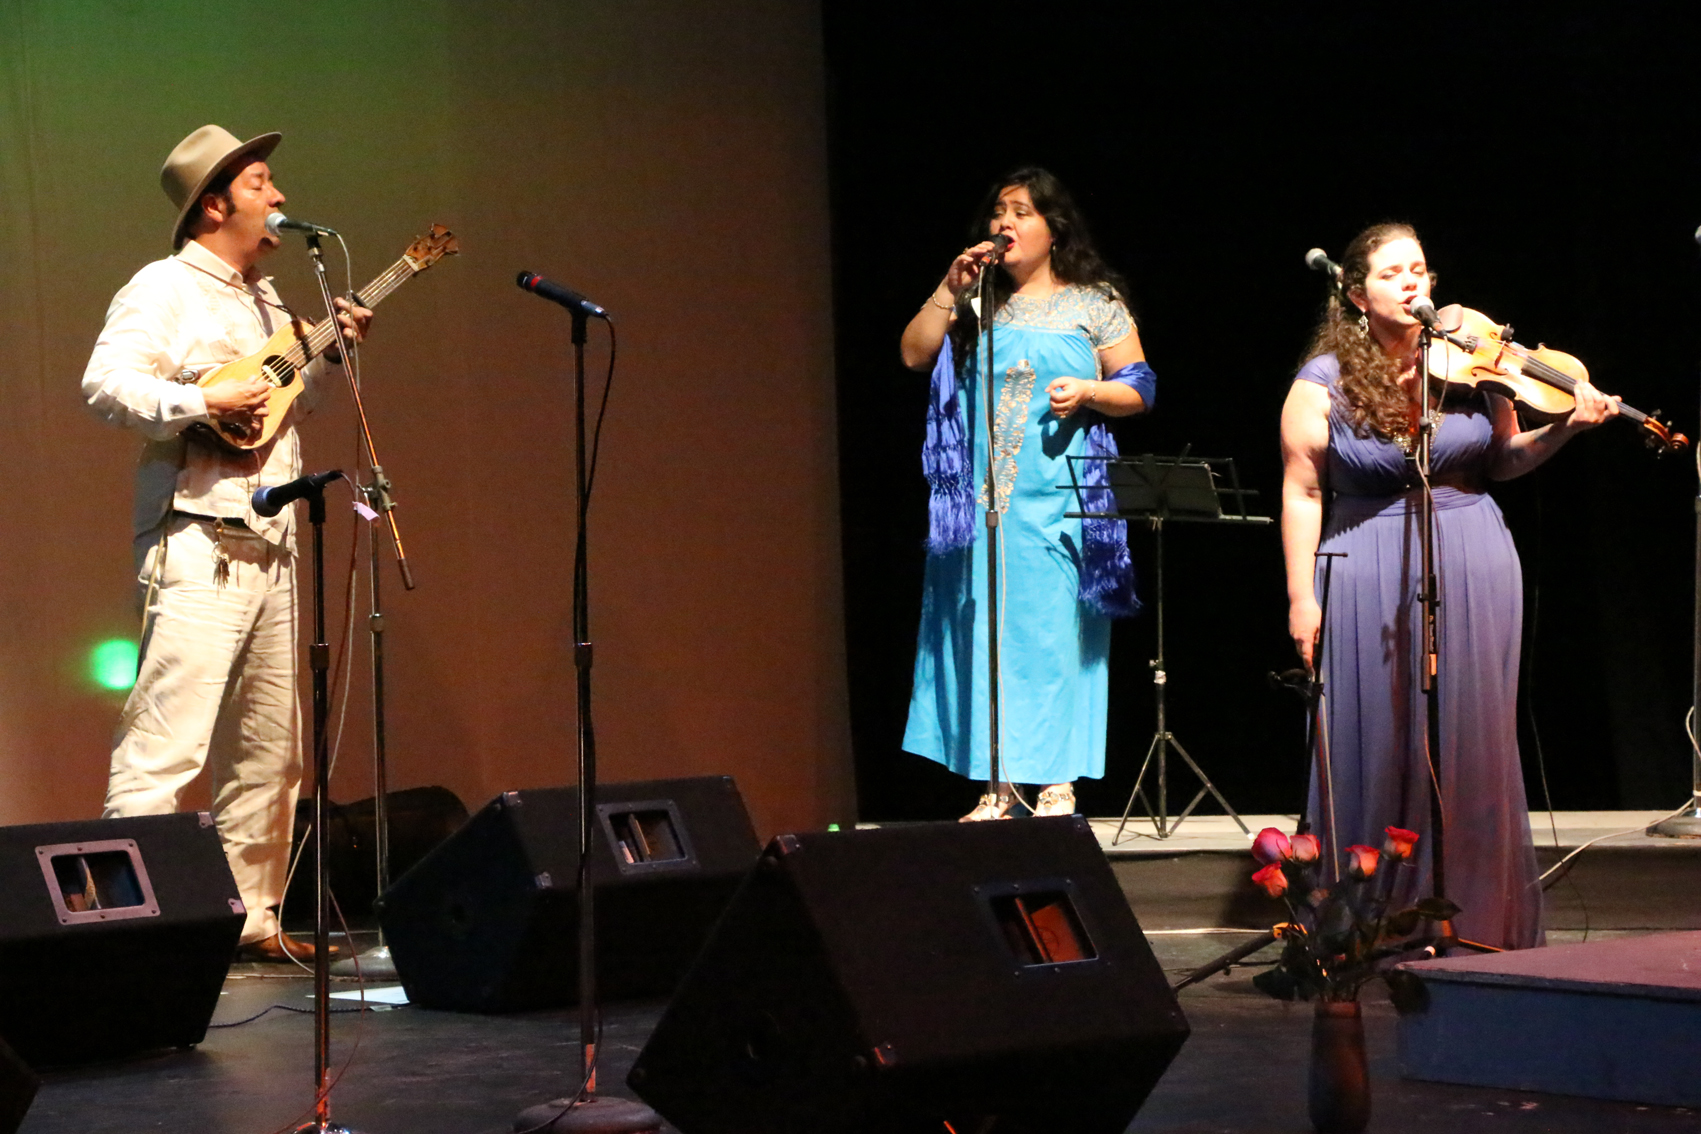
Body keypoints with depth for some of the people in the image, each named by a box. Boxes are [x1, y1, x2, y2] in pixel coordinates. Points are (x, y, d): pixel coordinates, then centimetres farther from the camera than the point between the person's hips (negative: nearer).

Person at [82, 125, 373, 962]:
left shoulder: (266, 302, 21)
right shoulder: (163, 289, -5)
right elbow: (106, 384, -18)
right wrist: (207, 404, -23)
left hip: (269, 547, 9)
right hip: (197, 547, -9)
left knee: (267, 749, 11)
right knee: (168, 738, -15)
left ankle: (252, 917, 19)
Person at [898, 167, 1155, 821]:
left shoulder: (1095, 304, 8)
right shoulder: (975, 304, 15)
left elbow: (1139, 388, 6)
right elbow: (914, 354, 5)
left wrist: (1087, 392, -12)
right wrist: (951, 290, -2)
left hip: (1060, 496, -3)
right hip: (981, 497, 3)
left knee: (1056, 630, -6)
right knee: (985, 628, -1)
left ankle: (1058, 784, -1)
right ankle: (997, 786, 2)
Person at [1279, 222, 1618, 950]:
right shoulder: (1325, 384, -3)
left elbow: (1502, 460, 11)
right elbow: (1303, 493, -1)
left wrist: (1566, 427, -6)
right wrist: (1301, 598, -5)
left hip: (1472, 570, 2)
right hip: (1371, 581, -2)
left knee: (1473, 747, 3)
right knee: (1376, 751, 0)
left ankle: (1479, 916, 11)